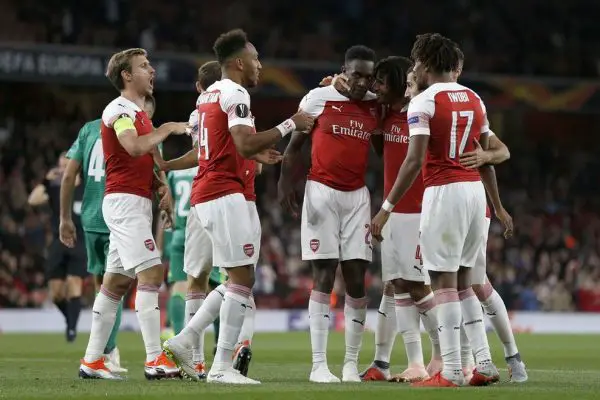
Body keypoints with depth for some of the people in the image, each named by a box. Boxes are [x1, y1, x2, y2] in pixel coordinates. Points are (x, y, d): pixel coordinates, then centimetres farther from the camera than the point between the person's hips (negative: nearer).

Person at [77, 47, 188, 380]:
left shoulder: (137, 112, 21)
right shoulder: (119, 109, -10)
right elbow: (135, 147, -28)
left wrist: (161, 186, 6)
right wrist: (168, 128, -16)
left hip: (137, 202, 10)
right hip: (124, 200, -10)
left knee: (116, 281, 8)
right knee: (150, 274, -16)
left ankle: (92, 361, 10)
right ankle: (154, 360, -21)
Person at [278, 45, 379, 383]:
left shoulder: (376, 107, 6)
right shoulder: (319, 98, -4)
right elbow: (296, 143, 5)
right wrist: (287, 181, -5)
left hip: (357, 196, 3)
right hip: (322, 192, -3)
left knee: (356, 279, -2)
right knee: (324, 277, -7)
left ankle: (352, 363, 4)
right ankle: (319, 365, -5)